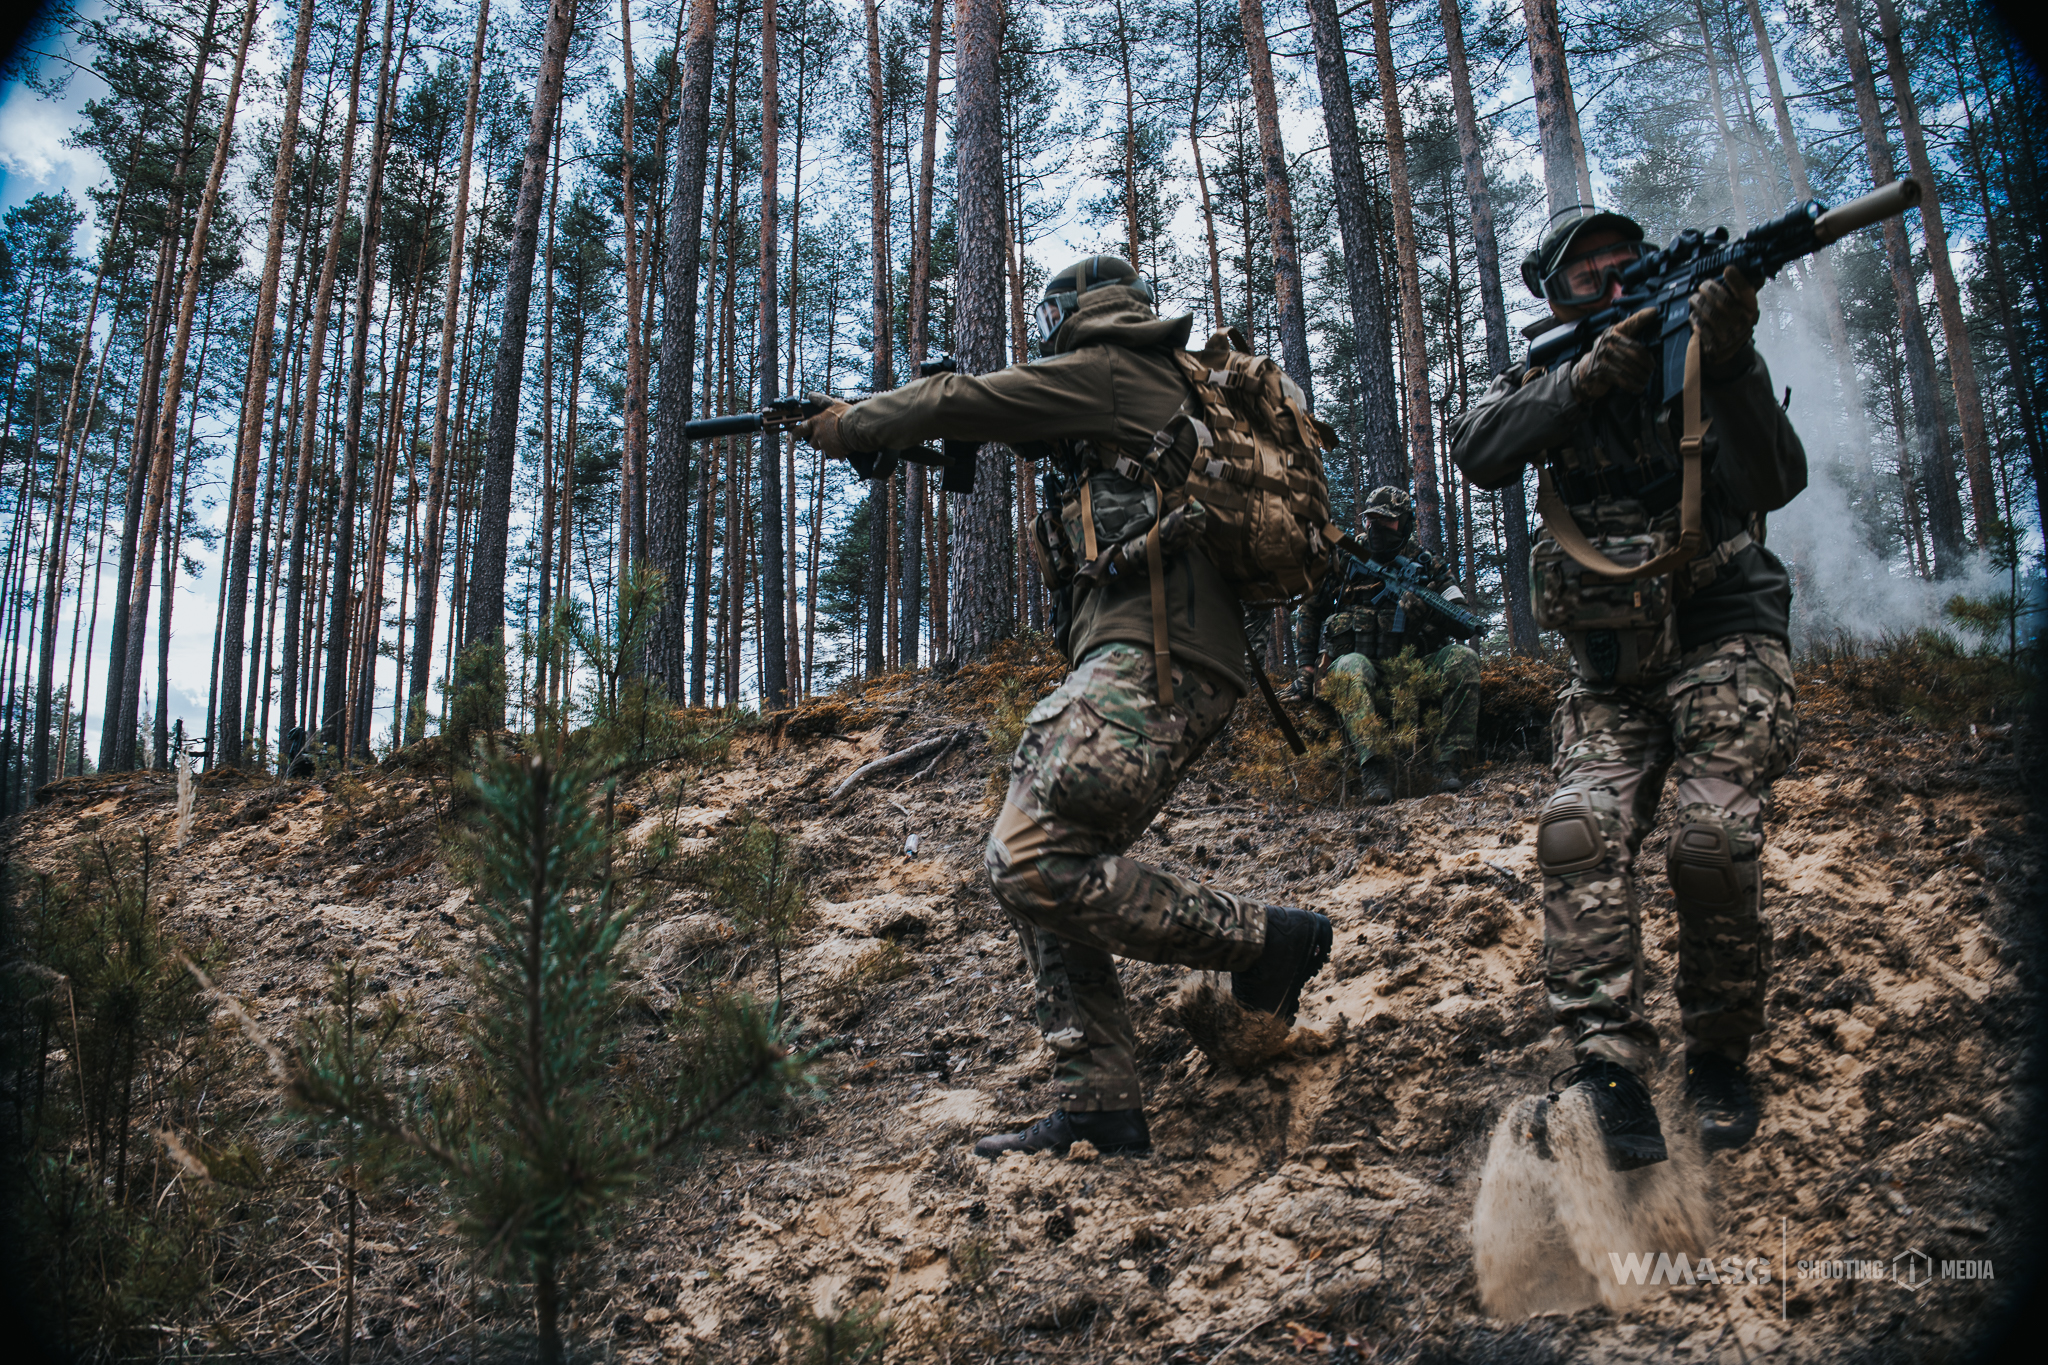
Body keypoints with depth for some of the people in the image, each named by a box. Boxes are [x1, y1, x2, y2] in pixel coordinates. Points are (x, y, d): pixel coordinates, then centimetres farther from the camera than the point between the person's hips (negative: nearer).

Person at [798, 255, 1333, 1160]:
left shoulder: (1106, 370, 1)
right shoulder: (1168, 390, 28)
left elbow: (960, 404, 3)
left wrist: (842, 425, 17)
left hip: (1151, 658, -10)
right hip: (1144, 659, 10)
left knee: (1034, 862, -18)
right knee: (1048, 864, 6)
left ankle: (1264, 939, -8)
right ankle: (1099, 1109, 4)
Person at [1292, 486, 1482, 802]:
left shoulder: (1424, 564, 11)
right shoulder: (1345, 558, 10)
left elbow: (1462, 624, 3)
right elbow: (1310, 611, 17)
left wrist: (1427, 608, -18)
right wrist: (1307, 664, 5)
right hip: (1362, 667, -2)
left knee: (1463, 658, -25)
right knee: (1352, 666, -37)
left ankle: (1449, 762, -29)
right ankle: (1373, 769, -47)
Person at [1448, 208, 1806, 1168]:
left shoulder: (1699, 358, 1)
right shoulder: (1548, 381, 8)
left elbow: (1774, 484, -14)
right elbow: (1476, 452, -13)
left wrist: (1729, 363, -27)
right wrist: (1589, 377, -22)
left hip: (1722, 639, -2)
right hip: (1612, 667, 2)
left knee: (1714, 845, -19)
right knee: (1580, 830, -20)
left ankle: (1719, 1062, 2)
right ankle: (1612, 1079, -23)